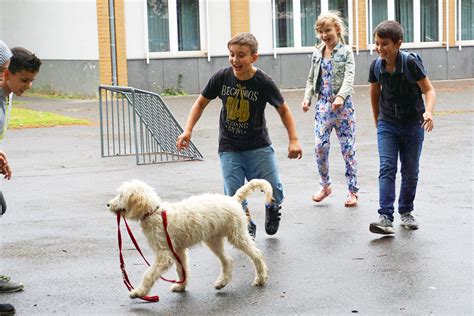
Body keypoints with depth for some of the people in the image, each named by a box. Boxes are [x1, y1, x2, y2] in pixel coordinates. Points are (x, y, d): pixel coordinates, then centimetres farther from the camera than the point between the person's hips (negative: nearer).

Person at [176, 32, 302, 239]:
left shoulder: (263, 82, -15)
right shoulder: (221, 77, -10)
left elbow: (283, 109, -1)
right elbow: (201, 103, 5)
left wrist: (294, 140, -10)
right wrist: (188, 130, -6)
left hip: (259, 146, -1)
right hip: (229, 148, 1)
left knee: (274, 193, -5)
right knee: (234, 197, -7)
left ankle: (272, 210, 32)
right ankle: (247, 226, 23)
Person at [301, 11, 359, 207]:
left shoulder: (346, 52, -5)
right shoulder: (317, 53, 10)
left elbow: (349, 77, -17)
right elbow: (311, 79, 16)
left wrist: (340, 96, -33)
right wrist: (307, 98, -1)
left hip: (343, 105, -4)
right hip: (323, 105, 4)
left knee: (348, 148, 2)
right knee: (320, 147, -5)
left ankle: (353, 191, 11)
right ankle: (325, 186, 14)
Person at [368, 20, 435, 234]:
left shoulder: (411, 63, -19)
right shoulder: (376, 67, -6)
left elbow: (429, 90, -16)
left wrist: (429, 112, -35)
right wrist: (377, 121, 17)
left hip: (413, 124, -2)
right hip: (387, 124, 2)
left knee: (410, 171, 8)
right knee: (387, 169, -11)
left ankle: (406, 212, 25)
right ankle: (385, 217, -18)